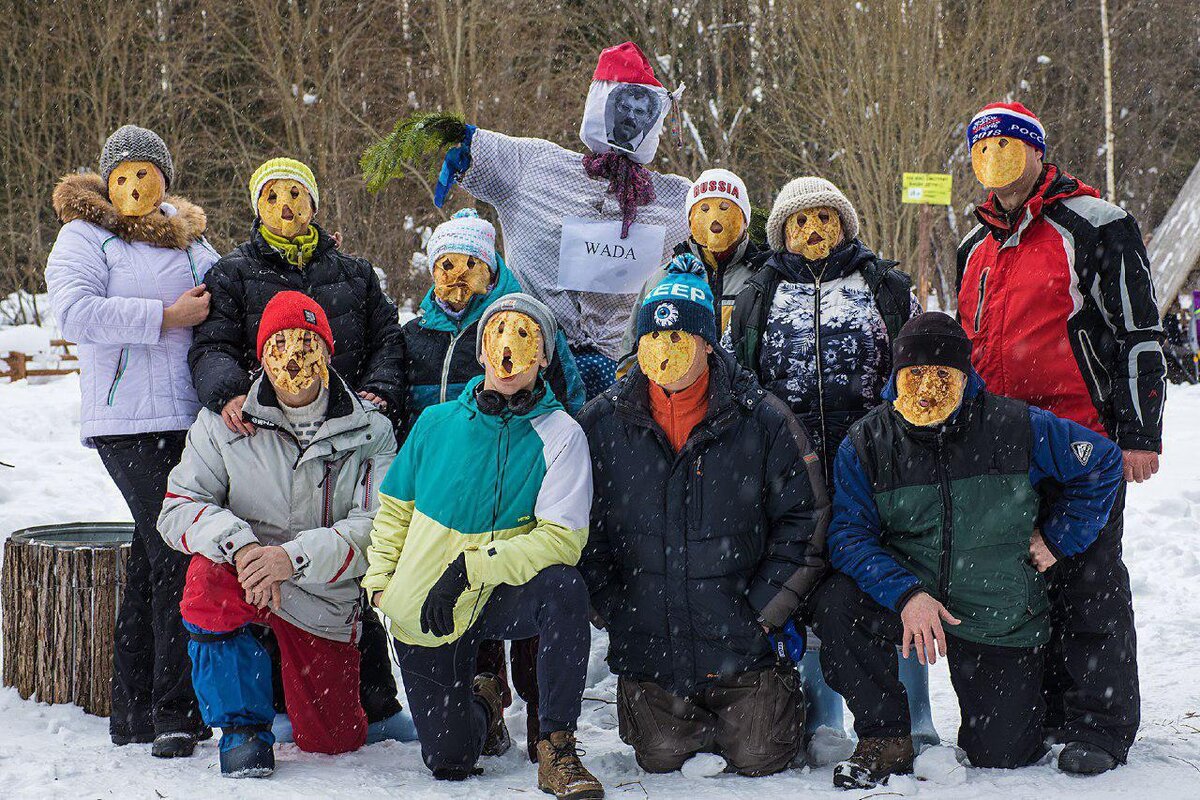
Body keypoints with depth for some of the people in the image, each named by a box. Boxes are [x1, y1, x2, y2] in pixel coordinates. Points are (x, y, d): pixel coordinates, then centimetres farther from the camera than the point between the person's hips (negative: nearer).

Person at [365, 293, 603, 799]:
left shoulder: (560, 435, -9)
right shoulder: (437, 422, 1)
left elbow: (561, 539, -19)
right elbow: (394, 509, 13)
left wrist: (468, 567, -24)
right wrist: (380, 582, 1)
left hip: (500, 602, -2)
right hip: (422, 618, 2)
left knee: (564, 586, -35)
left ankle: (557, 748, -25)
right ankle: (479, 704, 33)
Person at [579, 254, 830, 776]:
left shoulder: (762, 421, -7)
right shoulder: (601, 424, -2)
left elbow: (805, 519, -3)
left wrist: (763, 610, -7)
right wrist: (610, 608, -4)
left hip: (742, 647, -1)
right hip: (646, 648, 2)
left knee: (758, 758, -1)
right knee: (661, 757, 3)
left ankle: (771, 697, 32)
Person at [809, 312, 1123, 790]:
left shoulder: (1014, 428, -9)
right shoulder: (867, 443, -7)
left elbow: (1101, 461, 3)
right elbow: (849, 534, -14)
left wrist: (1057, 541, 1)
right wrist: (905, 594, -30)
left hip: (1001, 620, -1)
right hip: (906, 601, 1)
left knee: (1000, 756, -1)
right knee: (836, 603, -30)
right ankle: (885, 740, -11)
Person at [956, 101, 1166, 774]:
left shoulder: (1095, 226, -4)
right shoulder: (976, 247, 17)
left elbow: (1140, 332, -7)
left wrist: (1139, 434, -12)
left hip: (1082, 437, -7)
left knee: (1087, 579, -4)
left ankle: (1098, 726, 4)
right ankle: (1035, 714, 21)